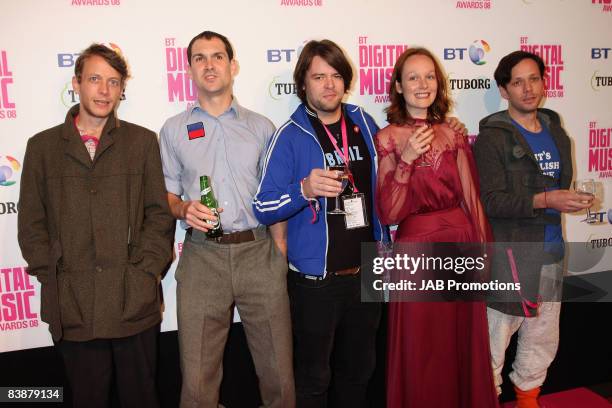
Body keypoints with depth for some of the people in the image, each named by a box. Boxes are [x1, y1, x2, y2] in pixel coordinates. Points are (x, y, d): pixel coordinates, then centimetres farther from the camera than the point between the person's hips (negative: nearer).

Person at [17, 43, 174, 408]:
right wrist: (52, 278, -2)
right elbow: (31, 224, 8)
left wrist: (145, 272, -6)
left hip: (135, 303, 0)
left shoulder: (143, 141, 6)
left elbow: (160, 213, 3)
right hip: (72, 306, 1)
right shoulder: (42, 146, 9)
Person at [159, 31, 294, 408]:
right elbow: (167, 195, 13)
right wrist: (184, 209, -10)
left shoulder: (262, 127, 11)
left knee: (278, 369, 5)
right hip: (202, 257, 0)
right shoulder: (174, 130, 11)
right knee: (198, 376, 6)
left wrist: (281, 254, 1)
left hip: (259, 251, 0)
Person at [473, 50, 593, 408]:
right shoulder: (493, 137, -7)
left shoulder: (556, 133, 15)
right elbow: (490, 201, -16)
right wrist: (543, 201, -22)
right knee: (496, 338, -2)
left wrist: (574, 200, 8)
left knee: (544, 339, 17)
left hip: (551, 253, 7)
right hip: (509, 254, -7)